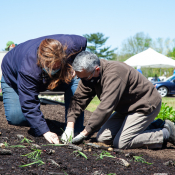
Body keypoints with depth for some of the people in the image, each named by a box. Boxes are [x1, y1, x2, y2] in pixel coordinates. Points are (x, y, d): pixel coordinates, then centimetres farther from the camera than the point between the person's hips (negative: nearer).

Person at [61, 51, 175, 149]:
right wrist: (70, 126, -19)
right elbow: (79, 99, -6)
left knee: (121, 143, -19)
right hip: (127, 107, 10)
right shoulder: (89, 74, -6)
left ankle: (166, 133, -4)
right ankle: (149, 127, 11)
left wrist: (85, 133, -36)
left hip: (146, 105, -9)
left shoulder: (113, 74, -34)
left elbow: (106, 107, -39)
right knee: (103, 138, 2)